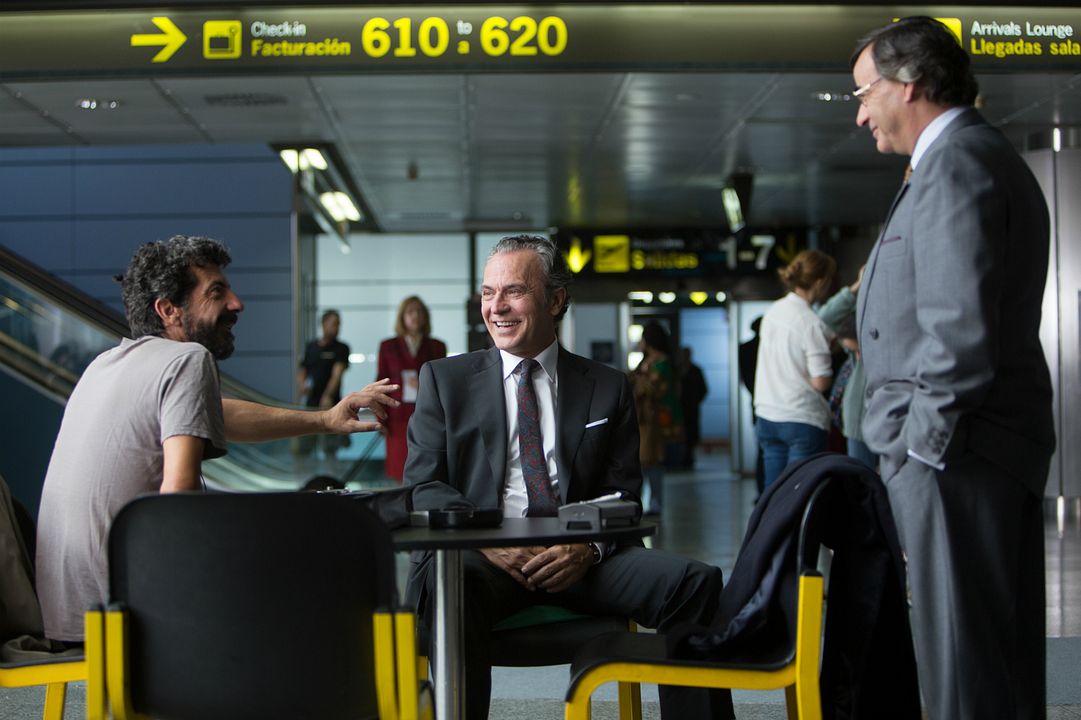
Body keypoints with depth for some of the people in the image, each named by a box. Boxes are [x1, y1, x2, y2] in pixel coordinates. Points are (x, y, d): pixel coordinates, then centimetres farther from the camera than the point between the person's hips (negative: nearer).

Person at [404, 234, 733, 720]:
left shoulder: (607, 388, 17)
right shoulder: (444, 379, 14)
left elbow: (622, 493, 10)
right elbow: (423, 485, 6)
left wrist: (588, 546, -13)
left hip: (578, 560, 2)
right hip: (481, 556, -2)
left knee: (694, 582, -22)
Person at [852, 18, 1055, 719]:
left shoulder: (955, 162, -12)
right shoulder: (994, 157, 20)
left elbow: (960, 326, -21)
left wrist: (927, 441, -17)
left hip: (956, 449, -10)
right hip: (1007, 447, 10)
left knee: (963, 662, -6)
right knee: (1007, 654, 14)